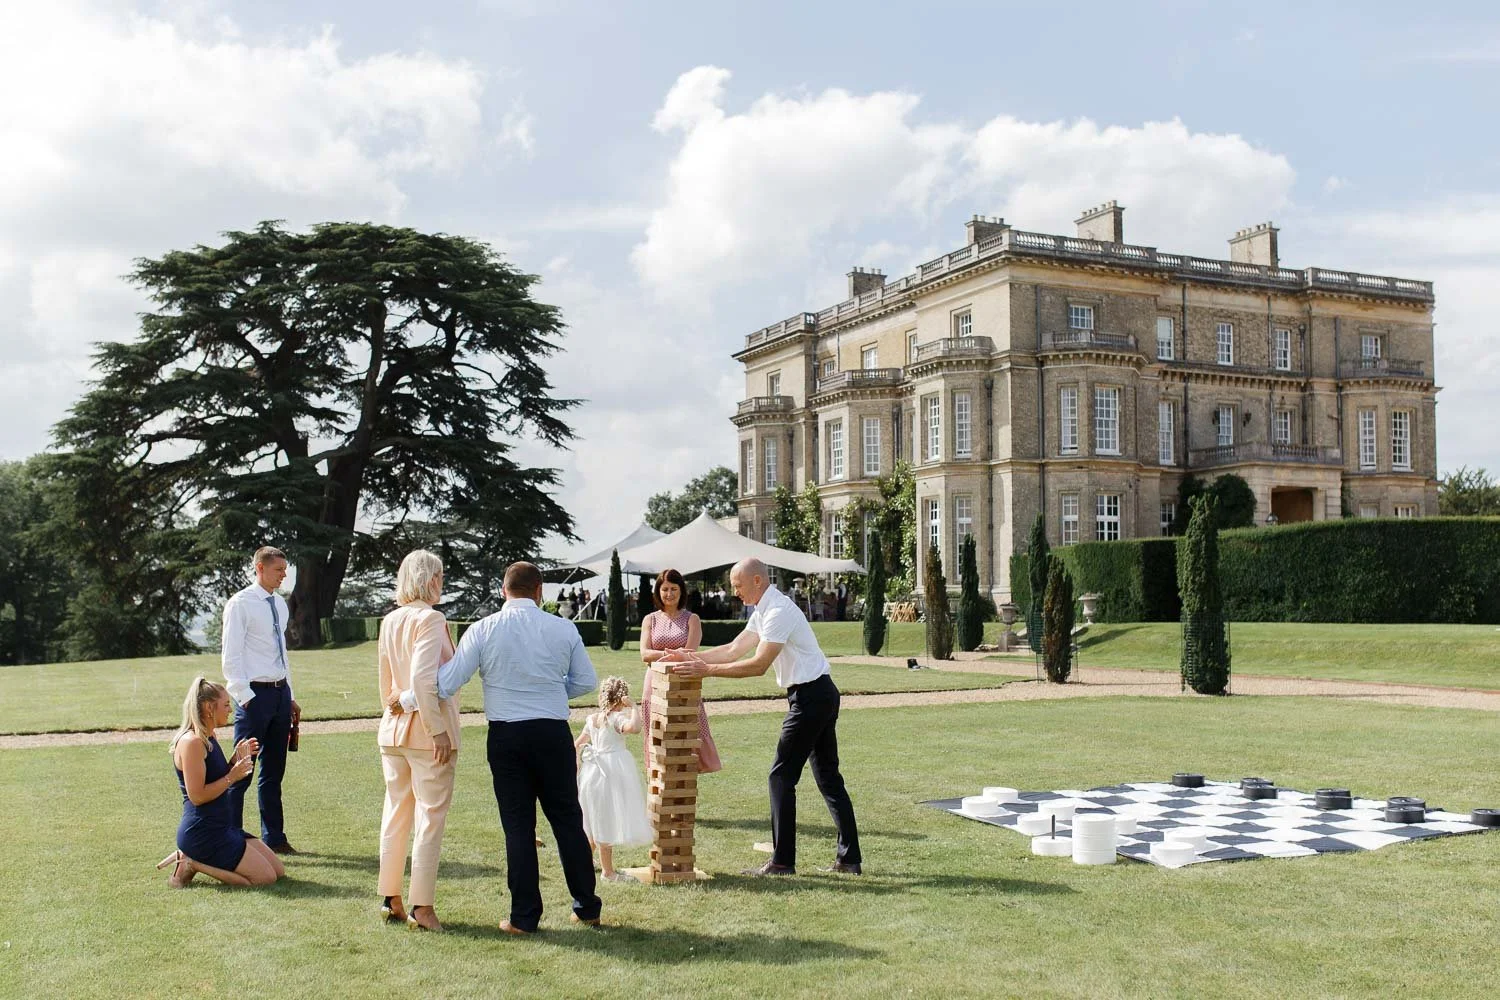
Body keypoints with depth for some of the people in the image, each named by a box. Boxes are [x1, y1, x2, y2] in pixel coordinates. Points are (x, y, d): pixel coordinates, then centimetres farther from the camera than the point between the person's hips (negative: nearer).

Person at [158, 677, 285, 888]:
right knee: (265, 877, -12)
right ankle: (190, 864, -3)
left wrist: (236, 759, 5)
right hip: (201, 832, -10)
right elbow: (197, 796, -21)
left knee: (278, 871, 8)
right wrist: (232, 776, -17)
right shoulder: (191, 742, -17)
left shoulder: (210, 739, 12)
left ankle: (193, 860, 12)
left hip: (222, 827, 10)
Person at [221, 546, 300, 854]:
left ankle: (274, 838, 22)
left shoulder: (280, 604, 14)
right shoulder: (240, 604, -8)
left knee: (274, 771, 13)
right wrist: (246, 698, -16)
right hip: (254, 694, -7)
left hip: (280, 693, 7)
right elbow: (231, 658, -11)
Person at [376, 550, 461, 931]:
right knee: (431, 816, -1)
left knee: (396, 813, 15)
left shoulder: (389, 621, 10)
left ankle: (391, 899, 22)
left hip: (393, 729, 8)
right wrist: (437, 731, -21)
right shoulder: (430, 619, -14)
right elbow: (423, 680, -23)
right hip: (426, 729, -8)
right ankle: (422, 906, 2)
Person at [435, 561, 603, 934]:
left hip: (505, 736, -1)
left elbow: (447, 683, -5)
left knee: (518, 824, 7)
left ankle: (524, 917, 11)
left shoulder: (482, 630, -4)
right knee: (567, 819, 12)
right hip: (554, 733, 1)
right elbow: (586, 681, 7)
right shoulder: (564, 629, 0)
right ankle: (587, 907, 19)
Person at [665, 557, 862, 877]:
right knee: (828, 776, 12)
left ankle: (782, 861, 2)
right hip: (820, 695, 10)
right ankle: (849, 858, 17)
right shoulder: (763, 611, 12)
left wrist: (708, 670, -23)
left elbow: (759, 665, -24)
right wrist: (692, 657, 7)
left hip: (810, 697, -10)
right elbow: (734, 650, 15)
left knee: (782, 775, -4)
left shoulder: (778, 611, -20)